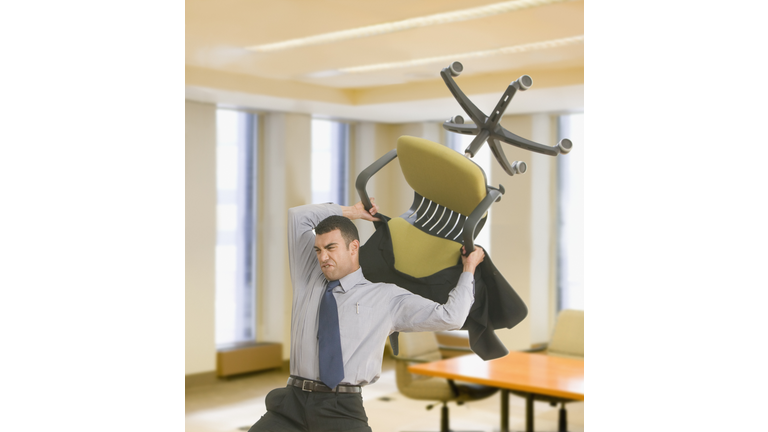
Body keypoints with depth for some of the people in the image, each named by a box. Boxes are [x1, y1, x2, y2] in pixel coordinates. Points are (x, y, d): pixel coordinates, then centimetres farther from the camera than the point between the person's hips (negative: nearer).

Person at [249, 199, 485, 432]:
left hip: (343, 409, -2)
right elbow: (298, 217, 20)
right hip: (293, 401, 3)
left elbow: (449, 317, 2)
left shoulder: (386, 297, 6)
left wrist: (469, 268, 9)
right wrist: (351, 211, 23)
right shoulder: (309, 278, 16)